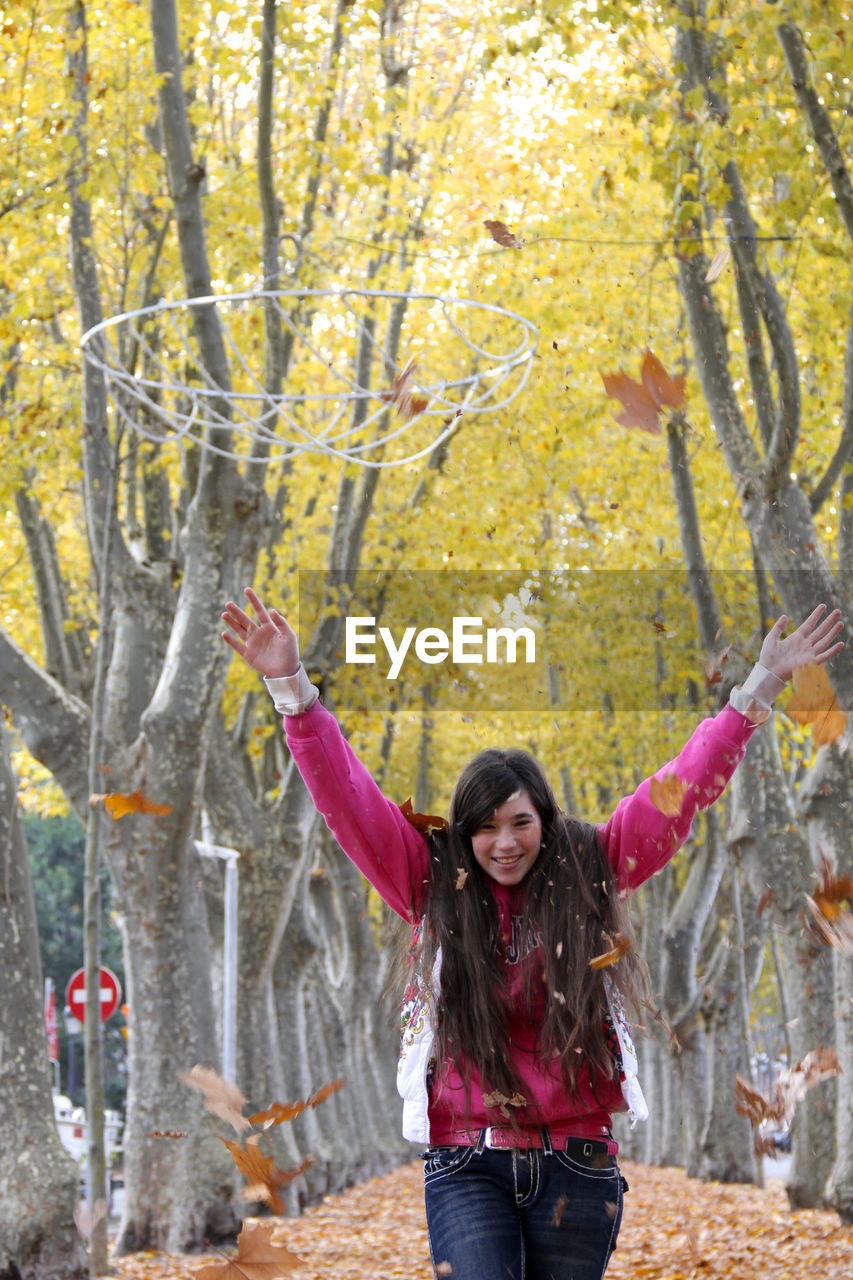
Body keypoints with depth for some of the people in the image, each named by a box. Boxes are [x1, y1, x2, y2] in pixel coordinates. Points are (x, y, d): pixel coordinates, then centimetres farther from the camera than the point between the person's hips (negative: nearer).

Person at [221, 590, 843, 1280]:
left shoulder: (589, 872, 6)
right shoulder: (433, 883, 4)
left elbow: (683, 788, 5)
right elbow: (348, 798, -2)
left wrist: (761, 686, 1)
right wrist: (292, 687, -12)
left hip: (576, 1163, 2)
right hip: (466, 1165, -1)